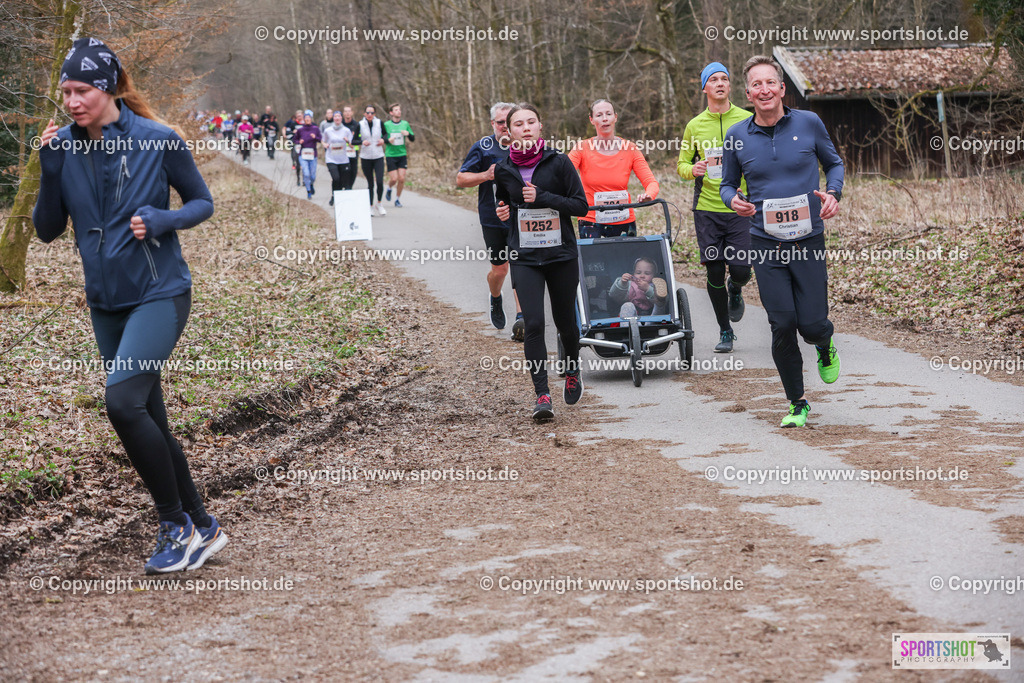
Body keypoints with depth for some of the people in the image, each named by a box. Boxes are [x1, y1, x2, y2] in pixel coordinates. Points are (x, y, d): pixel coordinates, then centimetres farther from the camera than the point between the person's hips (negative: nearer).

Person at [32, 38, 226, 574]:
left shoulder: (157, 140, -11)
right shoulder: (64, 147, 0)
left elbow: (202, 202, 0)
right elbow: (47, 229, 3)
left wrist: (161, 221, -19)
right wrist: (50, 168, -11)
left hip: (159, 294, -6)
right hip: (106, 303, 6)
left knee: (122, 400, -23)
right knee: (149, 423, 10)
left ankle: (176, 525, -8)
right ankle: (202, 530, 24)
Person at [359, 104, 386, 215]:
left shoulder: (379, 123, 0)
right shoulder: (360, 125, -3)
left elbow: (385, 134, 16)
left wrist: (383, 139, -6)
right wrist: (362, 141, -19)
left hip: (378, 157, 0)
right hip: (366, 158, 0)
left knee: (380, 182, -12)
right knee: (370, 183, 5)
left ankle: (379, 204, 8)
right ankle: (370, 206, 18)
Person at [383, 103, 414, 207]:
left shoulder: (405, 124, 6)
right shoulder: (386, 125, -2)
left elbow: (413, 140, 11)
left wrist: (408, 134, -10)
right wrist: (387, 140, -18)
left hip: (402, 155, 2)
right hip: (390, 155, -2)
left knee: (402, 179, -5)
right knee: (394, 179, -9)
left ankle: (397, 199, 13)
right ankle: (389, 189, 26)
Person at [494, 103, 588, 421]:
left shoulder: (558, 162, -5)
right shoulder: (503, 170, 4)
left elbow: (581, 205, -5)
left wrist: (543, 198, -16)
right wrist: (503, 213, -3)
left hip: (561, 254, -1)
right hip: (524, 258, 1)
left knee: (565, 322, 10)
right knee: (533, 324, -12)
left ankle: (572, 371, 41)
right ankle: (542, 395, -10)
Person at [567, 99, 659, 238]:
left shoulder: (630, 149, 0)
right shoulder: (582, 149, -2)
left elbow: (651, 182, -5)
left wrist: (648, 195, -28)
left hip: (624, 224, 2)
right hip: (590, 223, -2)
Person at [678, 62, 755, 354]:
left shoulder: (747, 120, 1)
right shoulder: (694, 126, 5)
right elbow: (681, 164, 12)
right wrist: (693, 169, -11)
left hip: (741, 209, -1)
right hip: (707, 209, 1)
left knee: (741, 269, -8)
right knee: (714, 272, 1)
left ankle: (735, 291, 30)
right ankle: (725, 332, 18)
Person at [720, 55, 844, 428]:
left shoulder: (809, 123, -1)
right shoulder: (737, 137, 0)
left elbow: (833, 162, 14)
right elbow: (727, 184, 13)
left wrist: (833, 193, -6)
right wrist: (733, 200, -10)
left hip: (809, 241, 0)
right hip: (765, 243, 0)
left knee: (812, 323, -4)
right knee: (783, 324, -4)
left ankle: (825, 347, 36)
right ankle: (797, 403, 13)